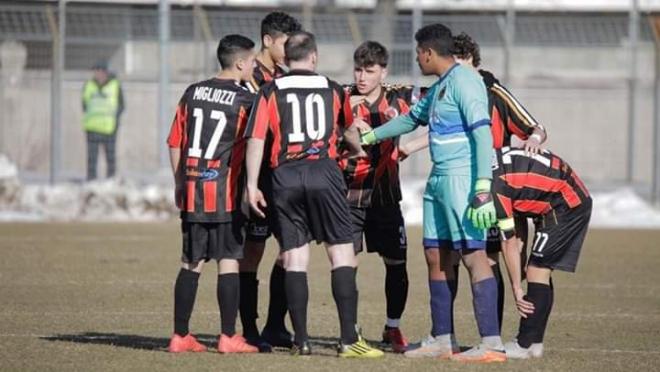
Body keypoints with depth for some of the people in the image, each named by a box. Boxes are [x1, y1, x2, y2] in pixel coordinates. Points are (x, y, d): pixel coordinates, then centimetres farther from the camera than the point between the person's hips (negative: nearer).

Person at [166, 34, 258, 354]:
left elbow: (175, 144, 11)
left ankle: (180, 336, 10)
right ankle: (228, 337, -1)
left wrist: (180, 184, 19)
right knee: (228, 261, 0)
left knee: (191, 263, 9)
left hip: (192, 191, 5)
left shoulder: (193, 93, 8)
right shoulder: (245, 99, -6)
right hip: (226, 190, -5)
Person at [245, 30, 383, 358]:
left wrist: (252, 186, 2)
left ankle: (301, 340, 3)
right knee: (342, 254, 1)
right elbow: (349, 129, 30)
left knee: (294, 258, 4)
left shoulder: (270, 92, 7)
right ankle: (349, 339, -7)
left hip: (285, 177, 1)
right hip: (323, 173, -1)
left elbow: (256, 140, -2)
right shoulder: (332, 90, 12)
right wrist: (358, 150, 52)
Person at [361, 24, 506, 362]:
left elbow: (482, 132, -19)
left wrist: (483, 187, -26)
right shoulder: (439, 87, 19)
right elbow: (411, 118, 37)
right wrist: (369, 137, 46)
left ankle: (492, 344, -18)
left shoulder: (463, 81, -11)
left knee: (473, 254, -14)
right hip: (439, 179, 10)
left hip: (463, 179, -10)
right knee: (435, 255, 11)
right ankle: (441, 341, 18)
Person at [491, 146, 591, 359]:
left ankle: (524, 345, -8)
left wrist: (517, 289, -11)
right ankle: (534, 342, 12)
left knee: (537, 270, -9)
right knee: (541, 271, 11)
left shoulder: (495, 186, -20)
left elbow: (509, 241, -16)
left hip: (564, 204, -10)